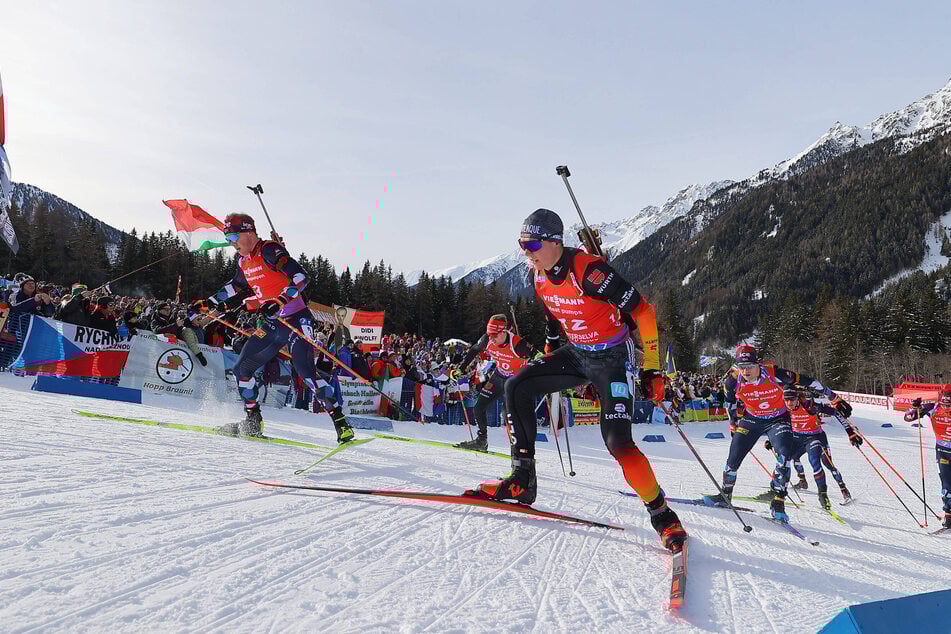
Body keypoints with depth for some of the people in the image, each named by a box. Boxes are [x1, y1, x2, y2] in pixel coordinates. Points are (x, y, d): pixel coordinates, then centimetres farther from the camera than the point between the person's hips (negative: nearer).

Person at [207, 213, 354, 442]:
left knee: (305, 370, -20)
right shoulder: (244, 261, 12)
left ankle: (340, 422, -15)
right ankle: (253, 420, 23)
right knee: (242, 368, 7)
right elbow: (236, 286, 32)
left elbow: (301, 276, -24)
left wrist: (281, 300, -35)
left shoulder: (270, 250, -14)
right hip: (270, 324, 9)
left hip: (294, 318, -9)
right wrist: (211, 301, 31)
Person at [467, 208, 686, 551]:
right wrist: (550, 344, 26)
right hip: (577, 353, 8)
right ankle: (523, 480, -1)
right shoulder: (540, 276, -3)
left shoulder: (588, 269, -27)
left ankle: (662, 515, 2)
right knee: (517, 387, -7)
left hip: (613, 356, -7)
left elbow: (641, 311, -23)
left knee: (616, 440, -18)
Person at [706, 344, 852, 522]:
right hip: (751, 419, 2)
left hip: (778, 419, -2)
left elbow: (808, 382, -15)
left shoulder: (775, 374, -28)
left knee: (785, 453, -26)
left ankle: (778, 501, -17)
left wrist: (835, 400, -7)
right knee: (734, 458, -6)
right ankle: (725, 495, 17)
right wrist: (733, 424, 14)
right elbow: (730, 403, 4)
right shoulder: (733, 382, -20)